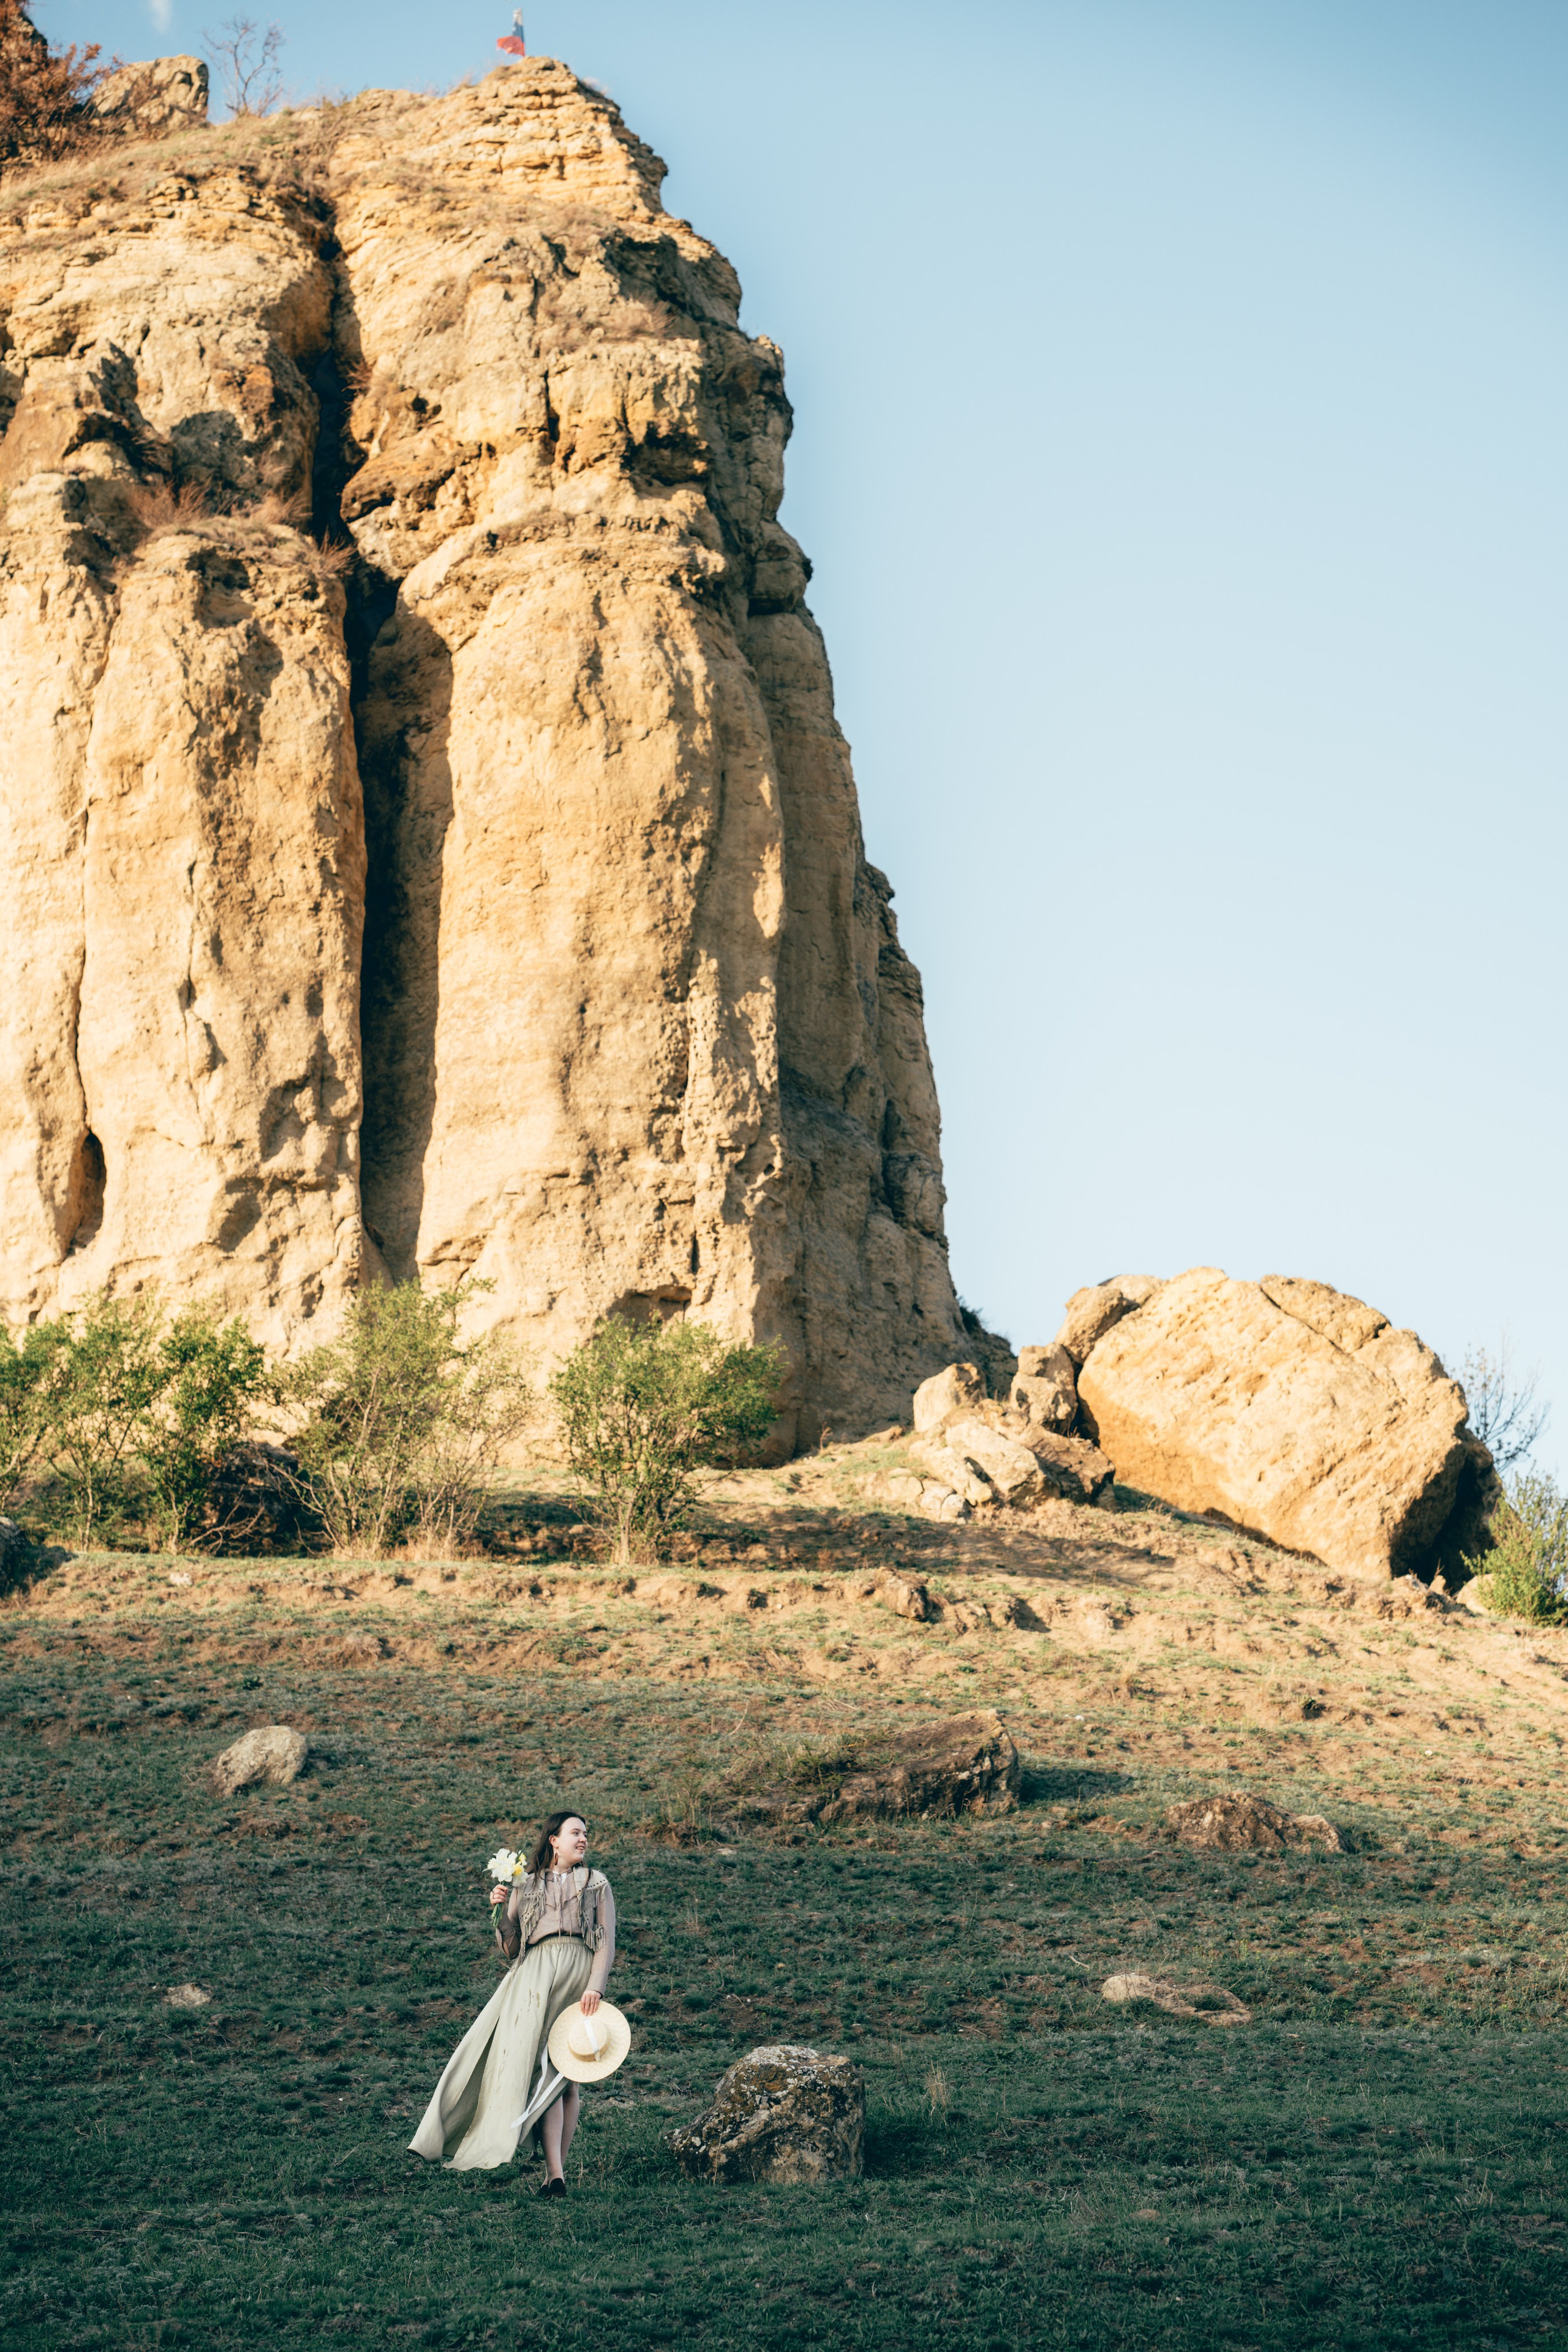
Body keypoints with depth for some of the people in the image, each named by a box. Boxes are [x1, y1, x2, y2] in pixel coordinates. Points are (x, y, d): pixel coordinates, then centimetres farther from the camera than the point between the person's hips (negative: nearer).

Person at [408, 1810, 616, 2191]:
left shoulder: (597, 1884, 17)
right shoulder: (525, 1887, 19)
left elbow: (607, 1944, 6)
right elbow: (511, 1946, 15)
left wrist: (595, 1987, -10)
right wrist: (500, 1911, -1)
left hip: (580, 1974, 0)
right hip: (534, 1973, 0)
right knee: (542, 2070, -15)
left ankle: (557, 2168, 3)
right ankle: (555, 2172, -24)